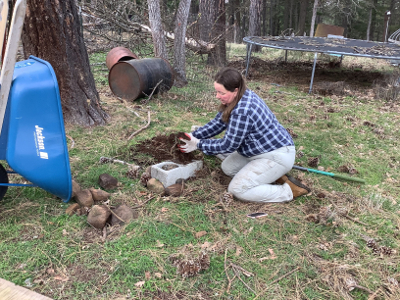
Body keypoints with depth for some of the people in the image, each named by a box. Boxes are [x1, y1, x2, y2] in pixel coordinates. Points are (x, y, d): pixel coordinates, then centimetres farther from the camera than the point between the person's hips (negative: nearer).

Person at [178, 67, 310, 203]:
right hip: (261, 150, 10)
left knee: (237, 189, -13)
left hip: (278, 156, -10)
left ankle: (289, 191, -4)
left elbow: (228, 145, -22)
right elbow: (217, 123, 8)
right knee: (227, 167, 14)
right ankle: (274, 175, 11)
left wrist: (199, 145, -12)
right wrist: (194, 135, -3)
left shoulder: (242, 111, -30)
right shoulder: (241, 97, 0)